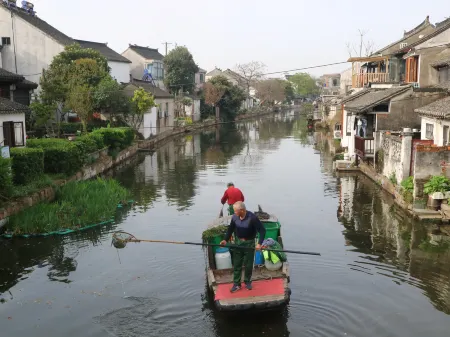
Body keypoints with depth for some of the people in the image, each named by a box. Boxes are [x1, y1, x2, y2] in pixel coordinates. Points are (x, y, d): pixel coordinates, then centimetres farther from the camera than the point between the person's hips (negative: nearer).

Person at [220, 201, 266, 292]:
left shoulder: (252, 218, -24)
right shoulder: (234, 217, -11)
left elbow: (262, 230, -20)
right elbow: (231, 229, 5)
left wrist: (259, 243, -29)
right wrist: (225, 239, -8)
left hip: (249, 243, -3)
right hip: (238, 242, 3)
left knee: (248, 265, 8)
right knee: (236, 264, 7)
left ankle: (247, 282, 29)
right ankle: (236, 284, 18)